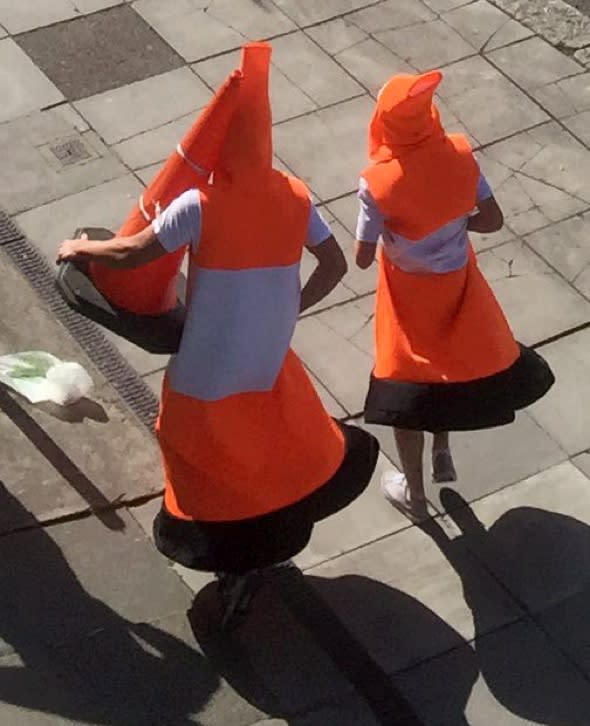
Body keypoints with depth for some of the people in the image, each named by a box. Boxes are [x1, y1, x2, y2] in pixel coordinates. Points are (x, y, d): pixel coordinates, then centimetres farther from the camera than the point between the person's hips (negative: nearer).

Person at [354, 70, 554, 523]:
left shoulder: (377, 183, -26)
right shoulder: (460, 156, -18)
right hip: (458, 283, 3)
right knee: (451, 364, 31)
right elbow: (494, 220, -9)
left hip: (410, 293, -3)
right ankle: (443, 454, 46)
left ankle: (414, 493, 30)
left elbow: (363, 258, -19)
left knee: (410, 381, 15)